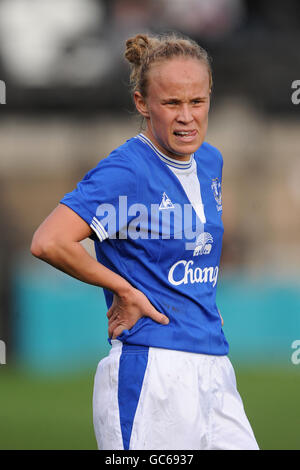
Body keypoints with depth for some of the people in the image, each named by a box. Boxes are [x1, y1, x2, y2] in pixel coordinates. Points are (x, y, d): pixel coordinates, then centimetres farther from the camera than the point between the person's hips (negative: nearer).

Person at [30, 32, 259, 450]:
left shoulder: (209, 161, 12)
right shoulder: (126, 171, -12)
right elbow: (48, 242, -25)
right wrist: (124, 290, -14)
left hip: (214, 367, 8)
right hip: (150, 370, -8)